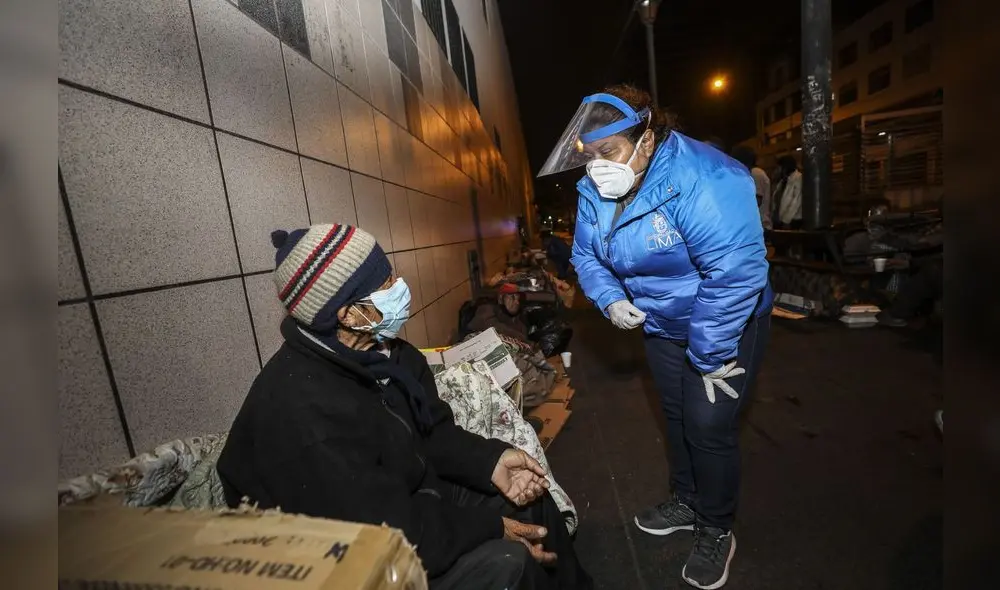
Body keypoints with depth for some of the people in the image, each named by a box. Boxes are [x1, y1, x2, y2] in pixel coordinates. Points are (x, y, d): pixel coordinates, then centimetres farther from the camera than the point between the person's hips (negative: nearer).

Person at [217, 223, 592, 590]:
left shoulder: (384, 349, -5)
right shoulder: (302, 411, -34)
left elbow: (432, 432, 1)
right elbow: (389, 532, -32)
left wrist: (490, 460, -15)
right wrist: (492, 528, -21)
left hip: (412, 497, 8)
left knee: (533, 503, 6)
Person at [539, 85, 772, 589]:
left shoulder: (701, 180, -31)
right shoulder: (594, 192, -9)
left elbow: (735, 274, -33)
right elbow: (586, 255, 1)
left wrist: (710, 356, -26)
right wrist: (610, 299, -17)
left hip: (728, 323, -6)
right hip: (661, 324, 6)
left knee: (709, 425, -1)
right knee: (677, 415, 19)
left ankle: (716, 530, 27)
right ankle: (687, 500, 44)